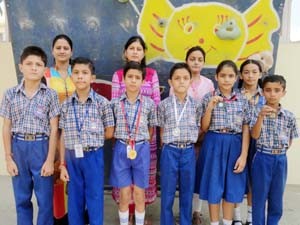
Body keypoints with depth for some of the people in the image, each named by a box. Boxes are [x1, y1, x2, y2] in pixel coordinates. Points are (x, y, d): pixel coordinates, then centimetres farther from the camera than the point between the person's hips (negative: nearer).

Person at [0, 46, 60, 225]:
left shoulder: (50, 95, -3)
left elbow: (54, 129, -4)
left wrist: (50, 159, -7)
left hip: (41, 147, -2)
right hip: (19, 147, 2)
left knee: (45, 199, 6)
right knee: (22, 199, 14)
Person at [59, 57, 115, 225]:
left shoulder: (102, 103, -7)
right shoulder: (66, 105, 2)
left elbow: (109, 133, 0)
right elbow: (63, 137, 3)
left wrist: (91, 137, 0)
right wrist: (63, 164, 3)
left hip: (93, 157, -2)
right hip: (72, 157, 3)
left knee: (95, 200, 8)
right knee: (75, 201, 14)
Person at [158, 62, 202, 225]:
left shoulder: (196, 105, 3)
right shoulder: (164, 105, -2)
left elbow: (197, 129, 8)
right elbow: (162, 131, 3)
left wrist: (188, 145, 1)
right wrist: (169, 148, 0)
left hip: (189, 152, 2)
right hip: (170, 151, -2)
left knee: (187, 193, 13)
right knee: (168, 192, 8)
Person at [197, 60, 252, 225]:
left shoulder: (243, 100, 2)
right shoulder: (208, 98, -2)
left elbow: (246, 130, 2)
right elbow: (204, 128, -3)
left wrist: (243, 155, -5)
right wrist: (210, 107, -16)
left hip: (235, 146, 2)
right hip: (213, 145, -1)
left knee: (231, 188, 11)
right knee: (214, 187, 7)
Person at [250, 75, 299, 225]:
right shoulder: (258, 112, -6)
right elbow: (254, 135, -15)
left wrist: (280, 151, 0)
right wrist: (261, 116, -25)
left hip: (280, 160, 3)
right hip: (262, 159, -2)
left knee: (276, 199, 14)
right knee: (259, 198, 8)